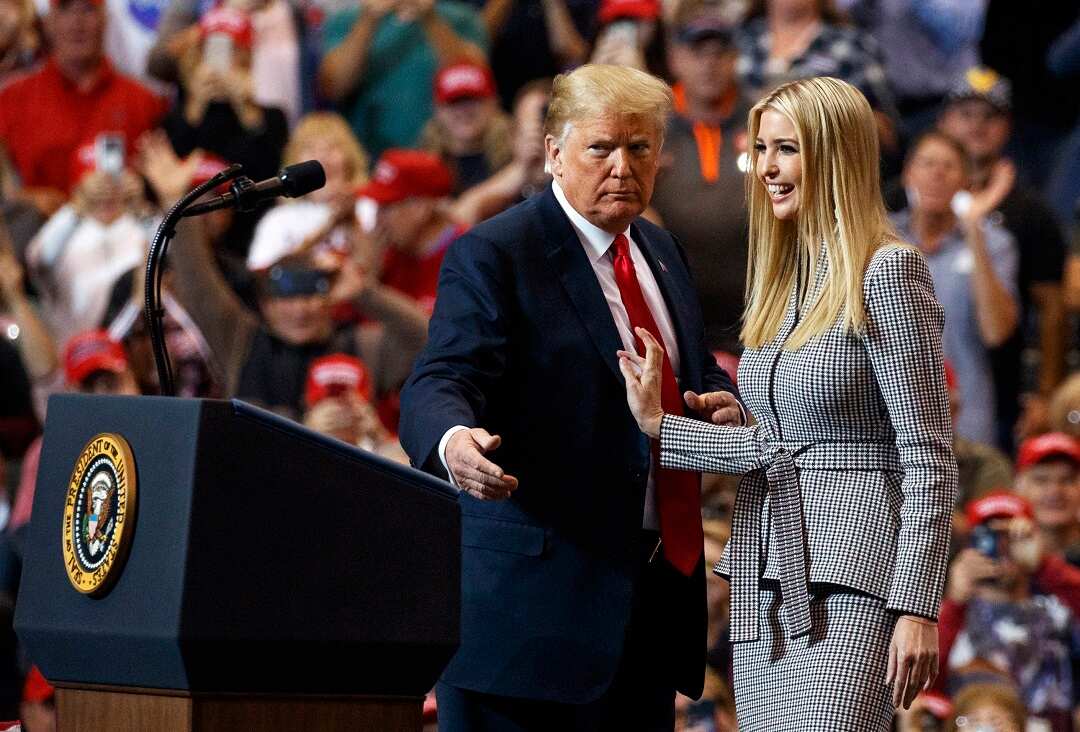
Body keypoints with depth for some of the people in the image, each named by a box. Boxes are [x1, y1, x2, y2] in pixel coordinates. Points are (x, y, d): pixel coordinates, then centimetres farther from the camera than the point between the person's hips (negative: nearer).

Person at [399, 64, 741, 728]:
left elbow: (697, 373, 27)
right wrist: (454, 442, -43)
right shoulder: (492, 256, -8)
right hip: (537, 593, -8)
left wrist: (723, 403, 3)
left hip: (657, 589, 8)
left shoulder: (659, 251, 17)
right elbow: (441, 384, -19)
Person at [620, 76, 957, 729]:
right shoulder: (783, 278, 15)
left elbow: (929, 457, -12)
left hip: (851, 576, -8)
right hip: (769, 572, 8)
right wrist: (659, 425, 5)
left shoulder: (888, 272, -9)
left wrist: (918, 607, -17)